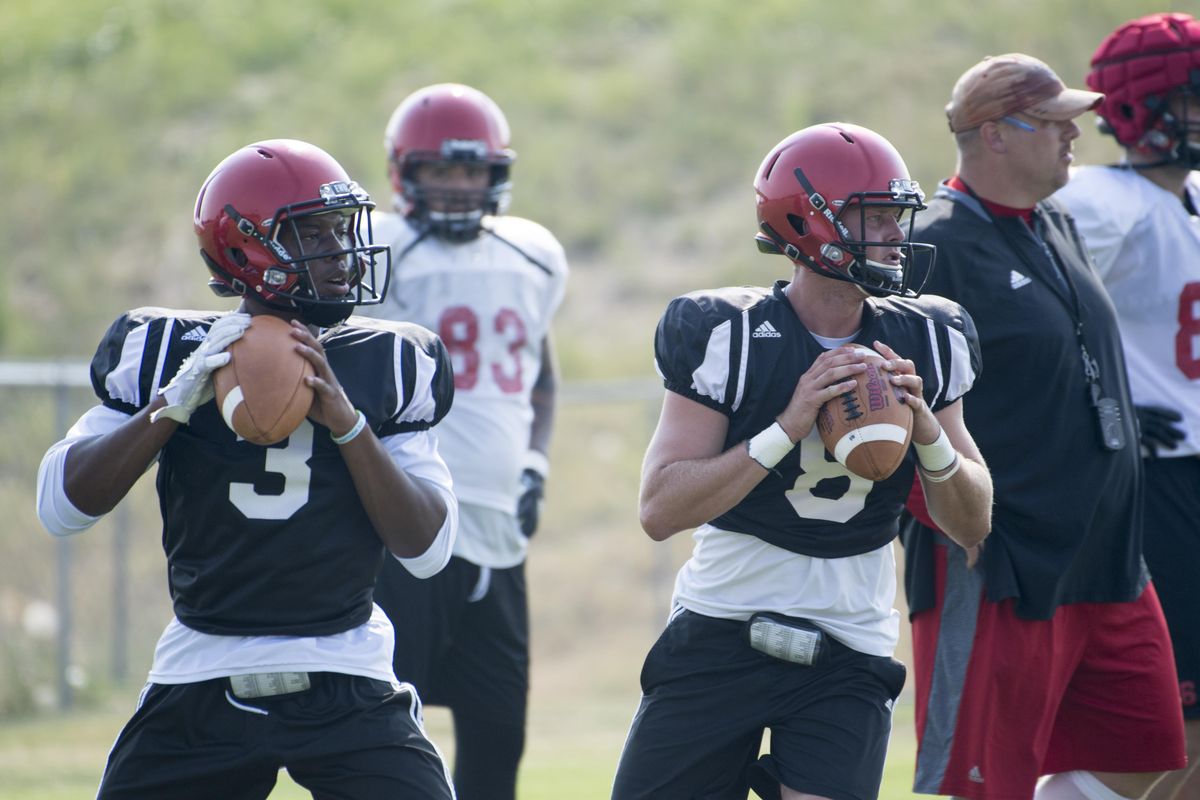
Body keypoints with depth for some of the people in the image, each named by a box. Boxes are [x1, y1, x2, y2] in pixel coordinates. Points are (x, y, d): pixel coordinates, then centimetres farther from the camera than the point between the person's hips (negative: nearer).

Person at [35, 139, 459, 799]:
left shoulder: (386, 363, 2)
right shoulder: (168, 350, 0)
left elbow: (427, 547, -4)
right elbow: (61, 507, -5)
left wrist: (346, 421, -16)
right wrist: (175, 401, -16)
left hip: (345, 687, 0)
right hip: (201, 687, 0)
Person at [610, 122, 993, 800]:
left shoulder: (924, 343, 2)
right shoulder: (728, 337, -11)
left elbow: (974, 525, 4)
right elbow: (661, 511, -17)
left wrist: (925, 428, -14)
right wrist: (789, 427, -25)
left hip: (848, 657, 2)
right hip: (720, 638, -2)